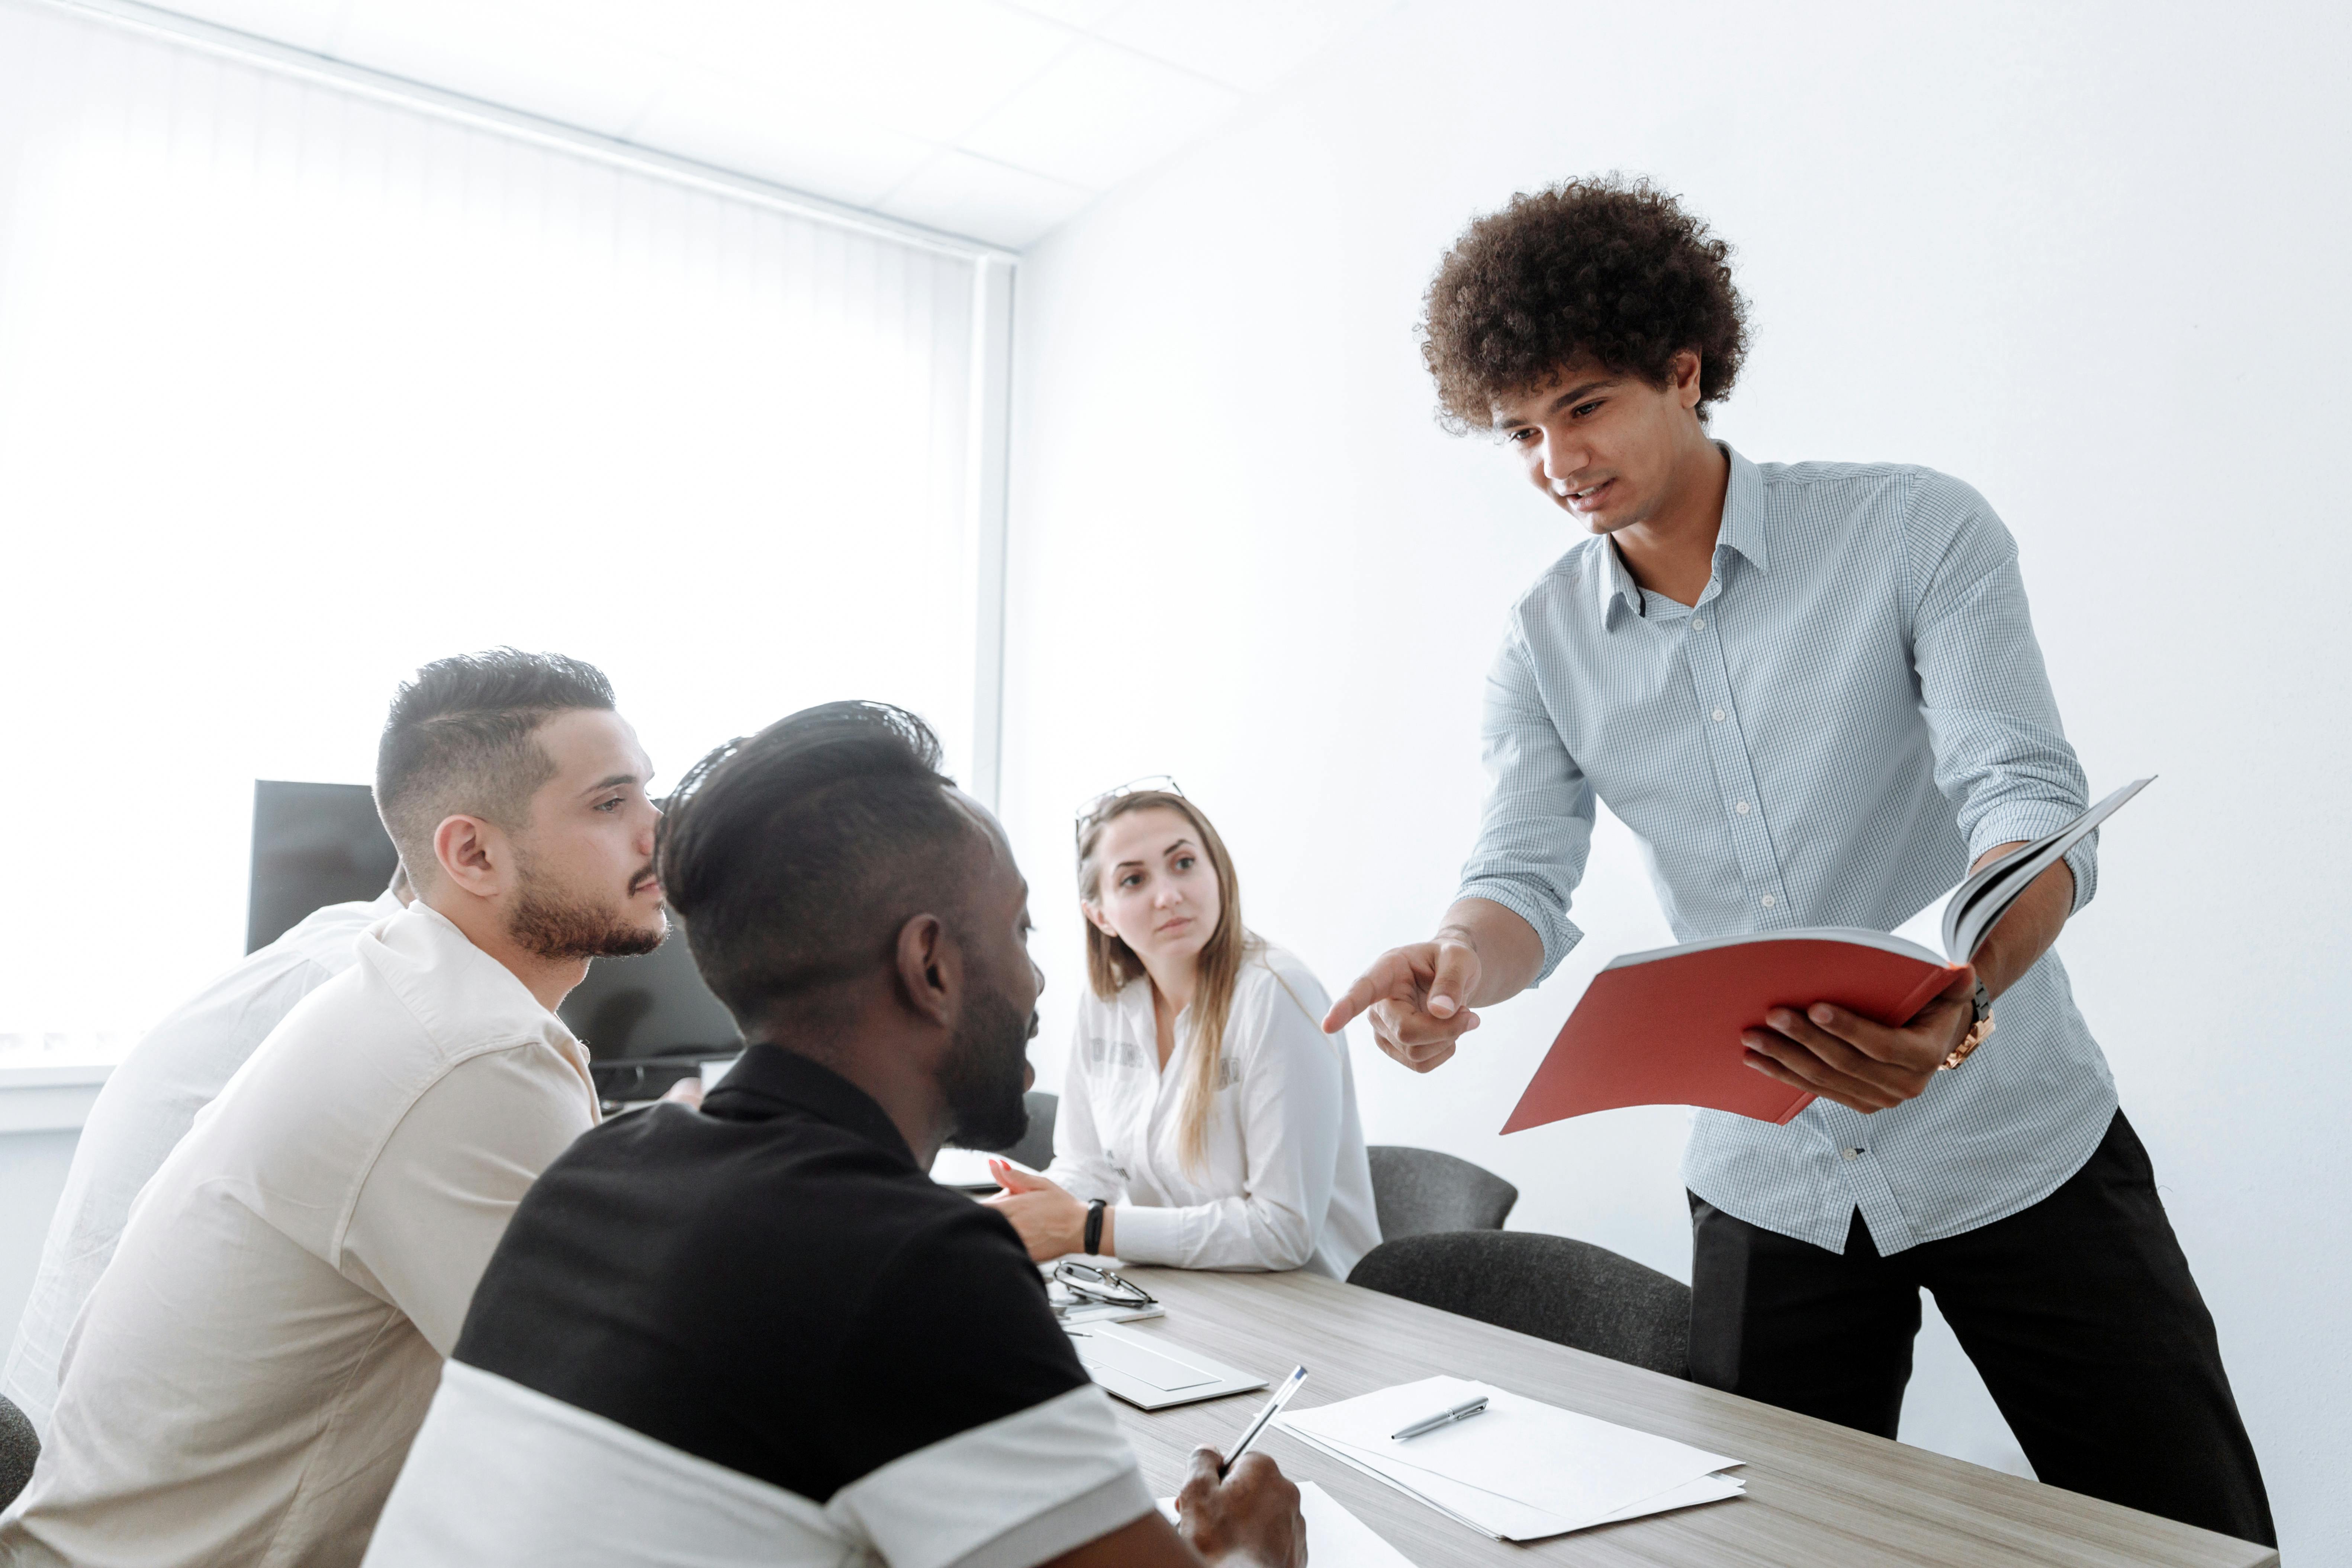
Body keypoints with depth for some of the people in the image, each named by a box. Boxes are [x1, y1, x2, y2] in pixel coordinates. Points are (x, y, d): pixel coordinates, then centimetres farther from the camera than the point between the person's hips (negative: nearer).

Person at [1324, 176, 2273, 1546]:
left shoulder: (1917, 531, -11)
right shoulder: (1546, 643, 0)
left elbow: (2029, 803, -19)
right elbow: (1528, 882, -5)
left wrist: (1959, 1003, -40)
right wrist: (1458, 963, -30)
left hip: (2013, 1148, -2)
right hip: (1770, 1186, 3)